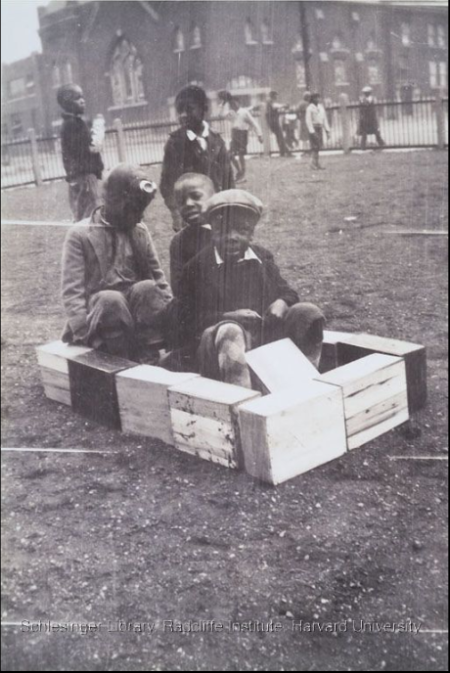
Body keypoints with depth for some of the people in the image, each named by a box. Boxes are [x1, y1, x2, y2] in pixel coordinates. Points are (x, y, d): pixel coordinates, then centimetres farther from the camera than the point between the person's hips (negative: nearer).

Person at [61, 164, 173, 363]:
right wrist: (89, 334, -21)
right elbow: (72, 292, -10)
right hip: (98, 310, -3)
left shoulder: (139, 231, 8)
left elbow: (157, 276, 9)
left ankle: (147, 357, -28)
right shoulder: (80, 235, -5)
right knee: (111, 299, -36)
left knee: (148, 288, -29)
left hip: (136, 305, 3)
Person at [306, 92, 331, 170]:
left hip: (319, 128, 6)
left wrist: (327, 130, 11)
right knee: (315, 146, -10)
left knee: (319, 146, 6)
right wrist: (312, 132, -19)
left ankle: (317, 164, 11)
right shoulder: (310, 108, -9)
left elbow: (324, 119, 15)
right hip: (313, 128, -6)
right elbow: (308, 121, -13)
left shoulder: (321, 107, 12)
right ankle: (313, 164, -4)